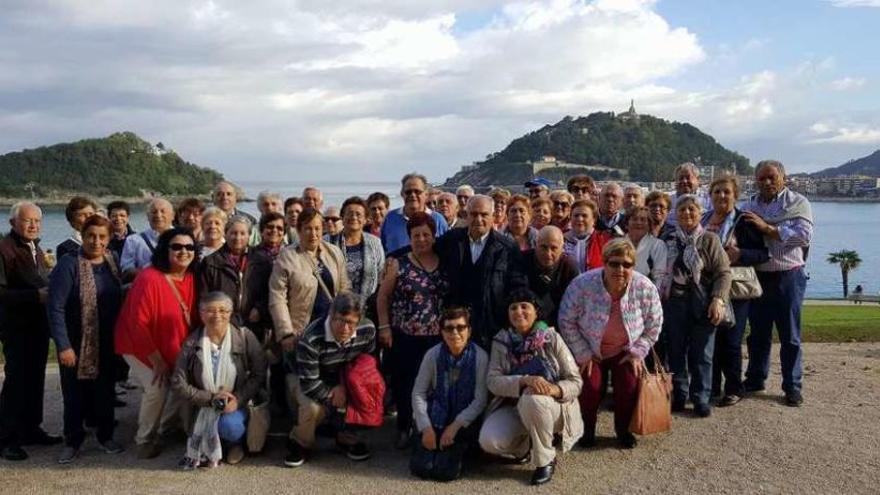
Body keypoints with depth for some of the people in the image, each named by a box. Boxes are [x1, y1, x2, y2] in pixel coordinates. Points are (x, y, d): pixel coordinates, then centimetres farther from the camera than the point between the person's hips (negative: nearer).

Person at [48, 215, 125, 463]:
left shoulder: (112, 263, 3)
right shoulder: (69, 265, -12)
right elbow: (55, 307, -15)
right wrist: (63, 345, -19)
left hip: (107, 343, 4)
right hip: (76, 343, -4)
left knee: (105, 389, 13)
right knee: (75, 392, 7)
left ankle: (106, 435, 29)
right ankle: (72, 441, 23)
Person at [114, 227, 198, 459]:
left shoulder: (190, 278, -6)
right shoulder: (149, 279, -25)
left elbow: (191, 319, 3)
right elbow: (138, 323, -23)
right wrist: (156, 360, -19)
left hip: (172, 350, 6)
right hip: (139, 346, -6)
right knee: (158, 388, -19)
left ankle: (161, 432, 20)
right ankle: (145, 440, 6)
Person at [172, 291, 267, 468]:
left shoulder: (245, 337, -7)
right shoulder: (191, 343, -5)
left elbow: (259, 374, -5)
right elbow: (178, 384, -5)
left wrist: (239, 399, -19)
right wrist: (211, 398, -15)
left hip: (238, 405, -1)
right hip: (204, 409, 1)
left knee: (229, 425, -33)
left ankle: (238, 442, 4)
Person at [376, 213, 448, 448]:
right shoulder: (399, 264, -1)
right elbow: (383, 296, 3)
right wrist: (384, 327, -3)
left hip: (437, 335, 1)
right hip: (404, 335, -1)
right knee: (403, 382, 4)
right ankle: (404, 427, 21)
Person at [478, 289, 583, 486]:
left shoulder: (552, 338, -9)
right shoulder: (501, 342, -3)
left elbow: (575, 382, -8)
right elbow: (492, 381, -12)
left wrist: (554, 389, -31)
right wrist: (525, 380, -30)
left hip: (550, 407, -2)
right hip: (514, 407, 2)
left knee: (532, 399, -37)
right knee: (489, 441, -24)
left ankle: (546, 460, -12)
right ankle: (525, 446, 12)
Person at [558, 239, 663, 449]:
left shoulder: (645, 288, -21)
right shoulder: (582, 285, -28)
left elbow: (654, 324, -4)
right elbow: (566, 321, -16)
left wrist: (638, 352, -7)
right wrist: (583, 354, -14)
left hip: (625, 350, 2)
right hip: (590, 350, -2)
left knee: (629, 386, -10)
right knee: (590, 386, -14)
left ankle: (623, 429, 18)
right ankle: (587, 429, 15)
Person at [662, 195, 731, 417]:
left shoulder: (709, 240, -1)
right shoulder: (669, 240, 8)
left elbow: (723, 272, -5)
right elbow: (662, 271, 15)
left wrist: (718, 300, -14)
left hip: (702, 305, -3)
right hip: (674, 303, 3)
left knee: (702, 354, 3)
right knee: (675, 352, 9)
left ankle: (701, 398, 14)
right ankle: (678, 396, 21)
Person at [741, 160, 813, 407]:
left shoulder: (797, 203, -2)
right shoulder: (748, 206, 10)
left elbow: (804, 236, -17)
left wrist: (767, 228, -19)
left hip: (788, 277, -3)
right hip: (757, 277, 4)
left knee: (790, 337, 4)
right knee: (757, 333, 14)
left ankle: (793, 387, 15)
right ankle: (755, 379, 27)